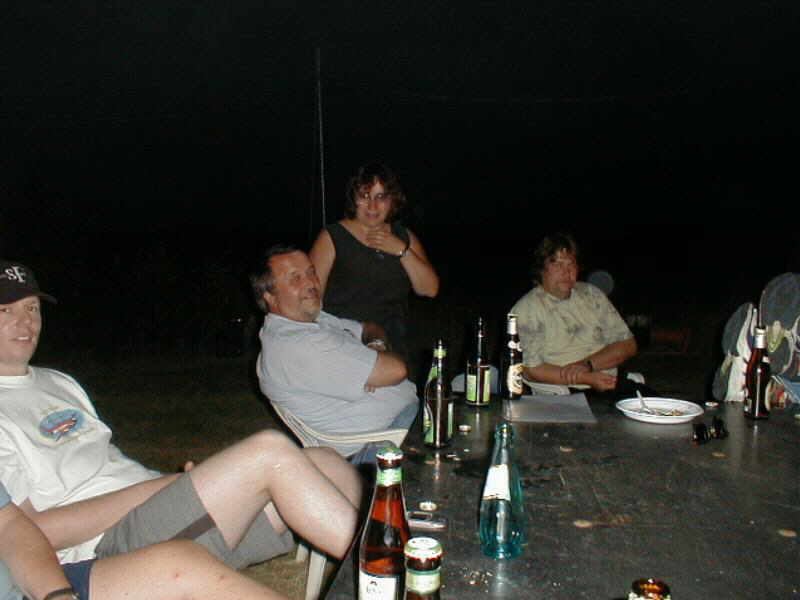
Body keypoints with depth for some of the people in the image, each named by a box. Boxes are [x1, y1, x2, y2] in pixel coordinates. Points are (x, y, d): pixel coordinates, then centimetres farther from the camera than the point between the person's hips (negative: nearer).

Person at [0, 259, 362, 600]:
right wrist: (152, 487, -14)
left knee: (324, 464, -10)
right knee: (271, 451, -27)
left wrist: (171, 484, 2)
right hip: (111, 546, -8)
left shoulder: (58, 382, 22)